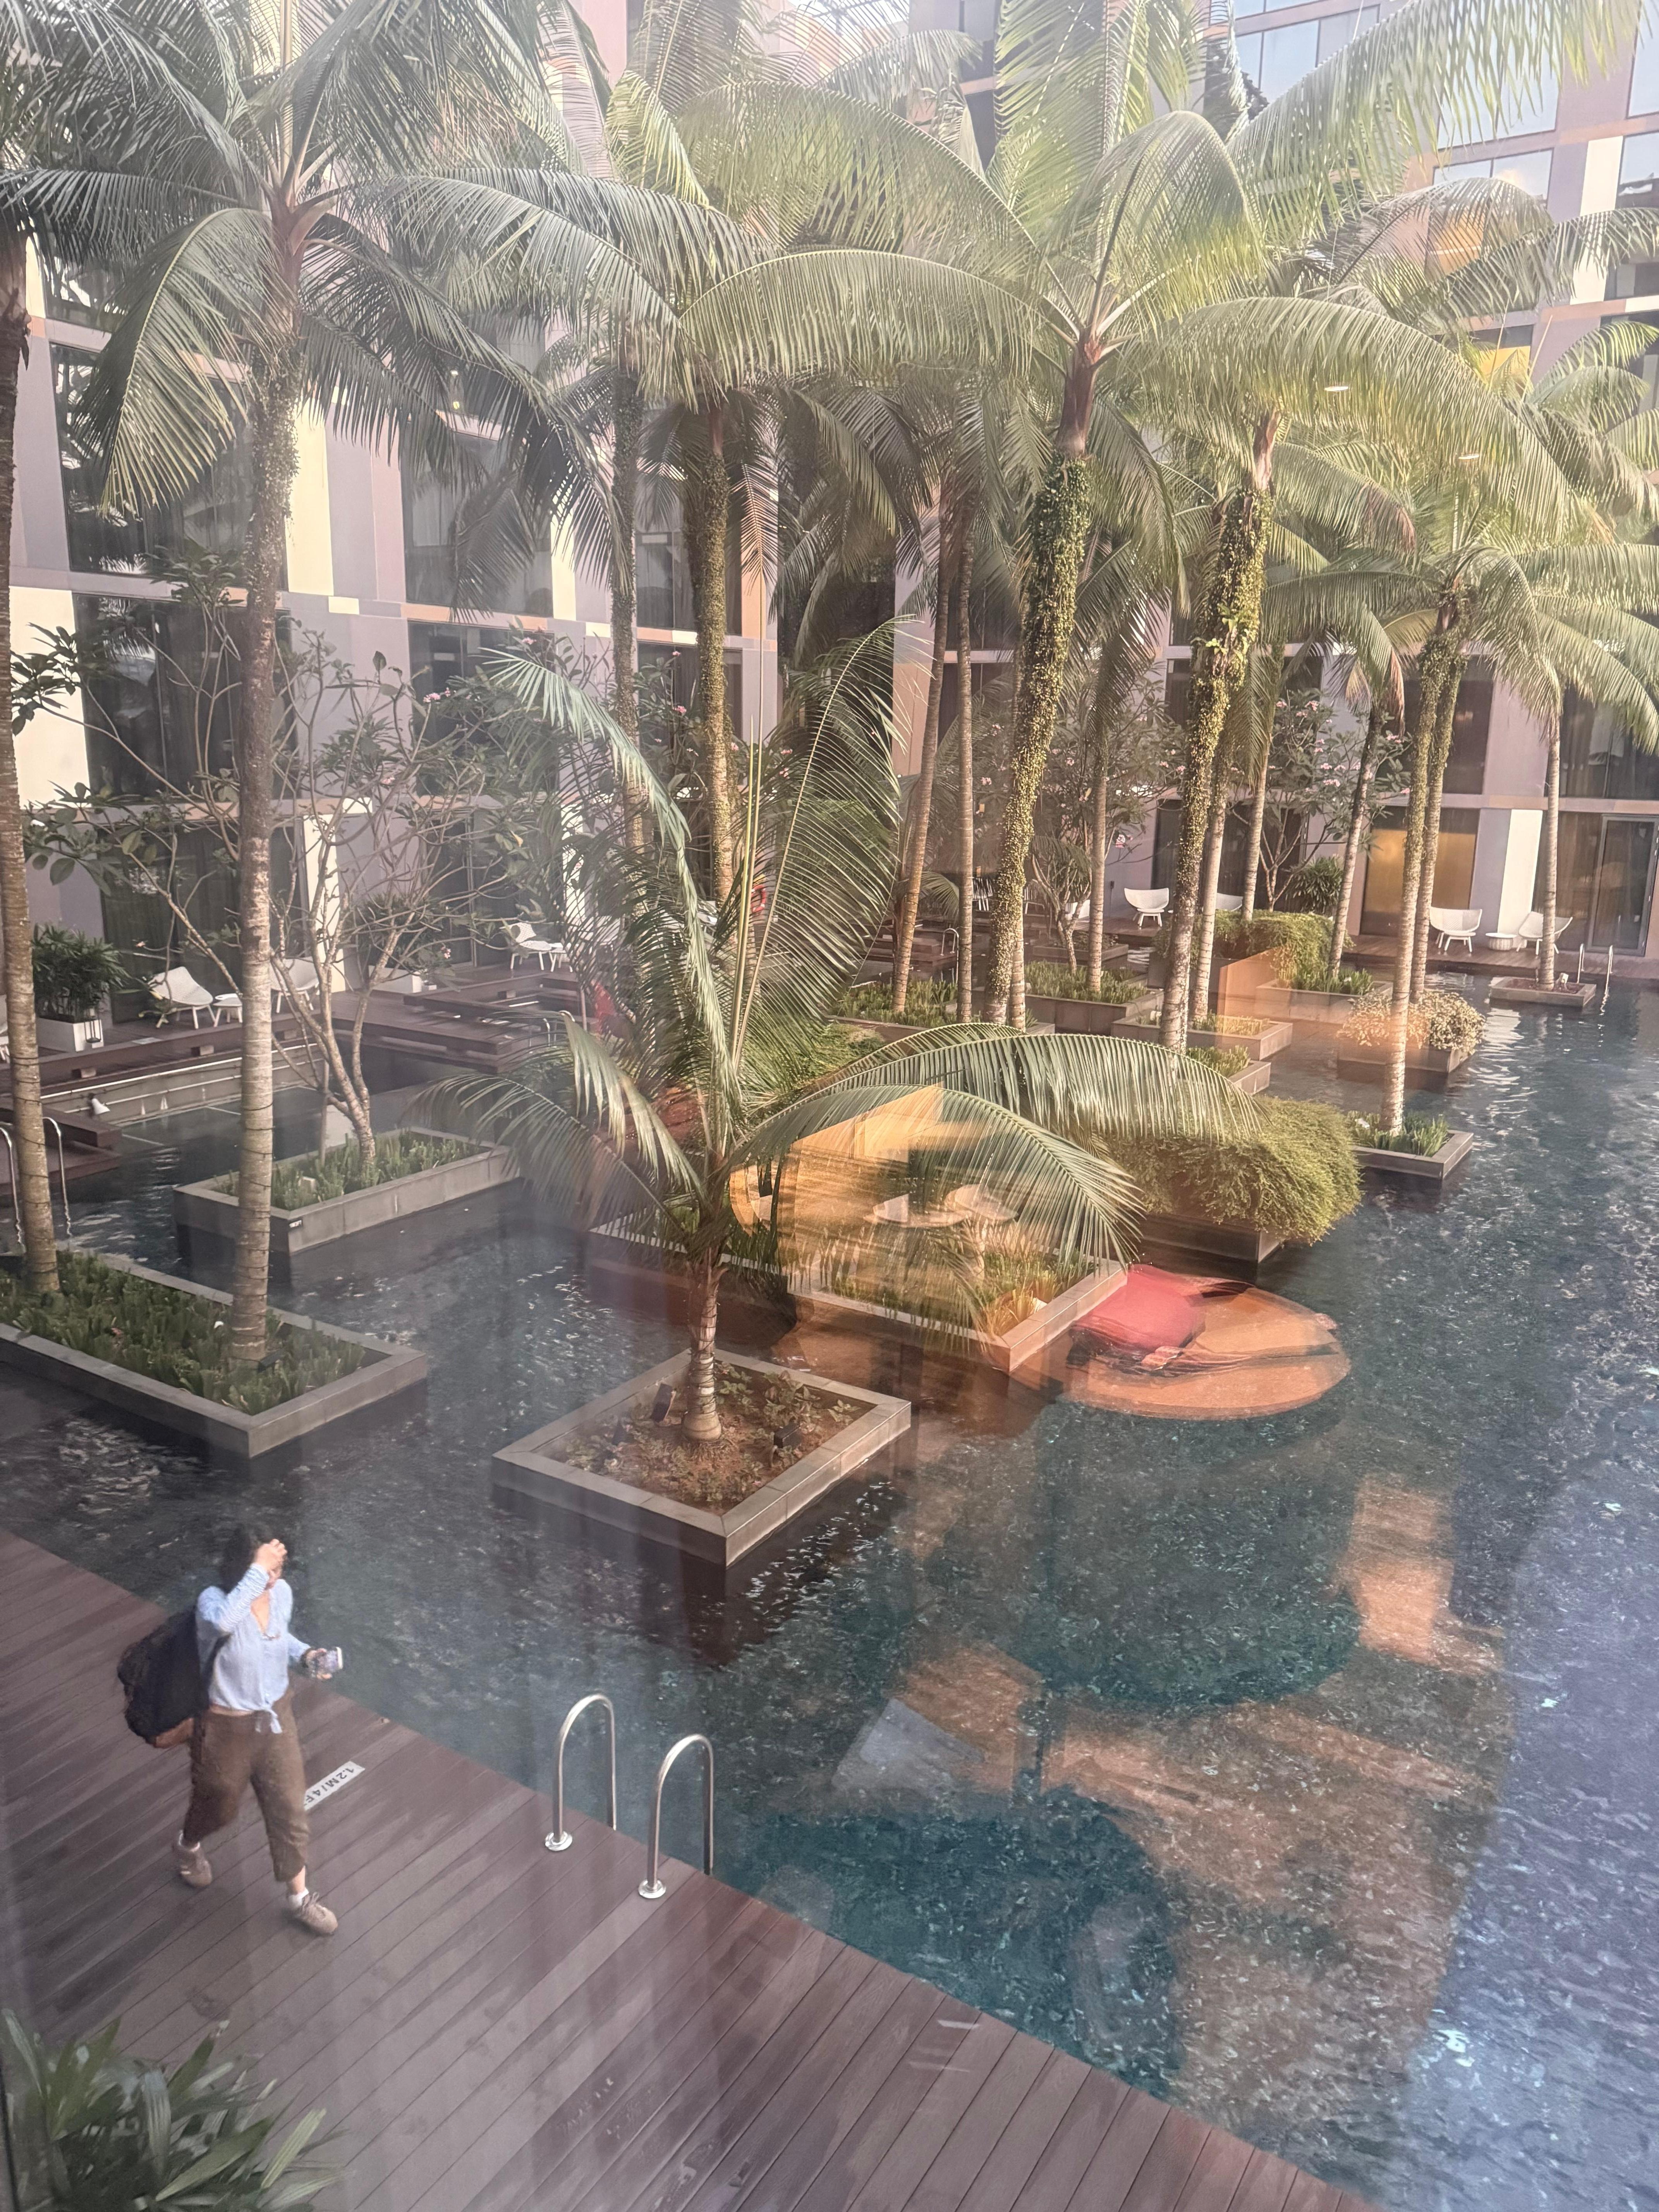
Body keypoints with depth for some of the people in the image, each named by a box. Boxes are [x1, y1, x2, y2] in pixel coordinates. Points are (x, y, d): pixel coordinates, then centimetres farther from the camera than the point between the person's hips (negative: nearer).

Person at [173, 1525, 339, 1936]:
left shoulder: (282, 1593, -12)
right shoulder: (214, 1601, -30)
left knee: (290, 1808, 14)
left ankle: (300, 1898, 34)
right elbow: (224, 1622, -56)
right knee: (219, 1807, 23)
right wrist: (258, 1571, -54)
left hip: (276, 1717, 4)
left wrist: (304, 1653, -8)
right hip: (227, 1727, -4)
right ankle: (187, 1847, 59)